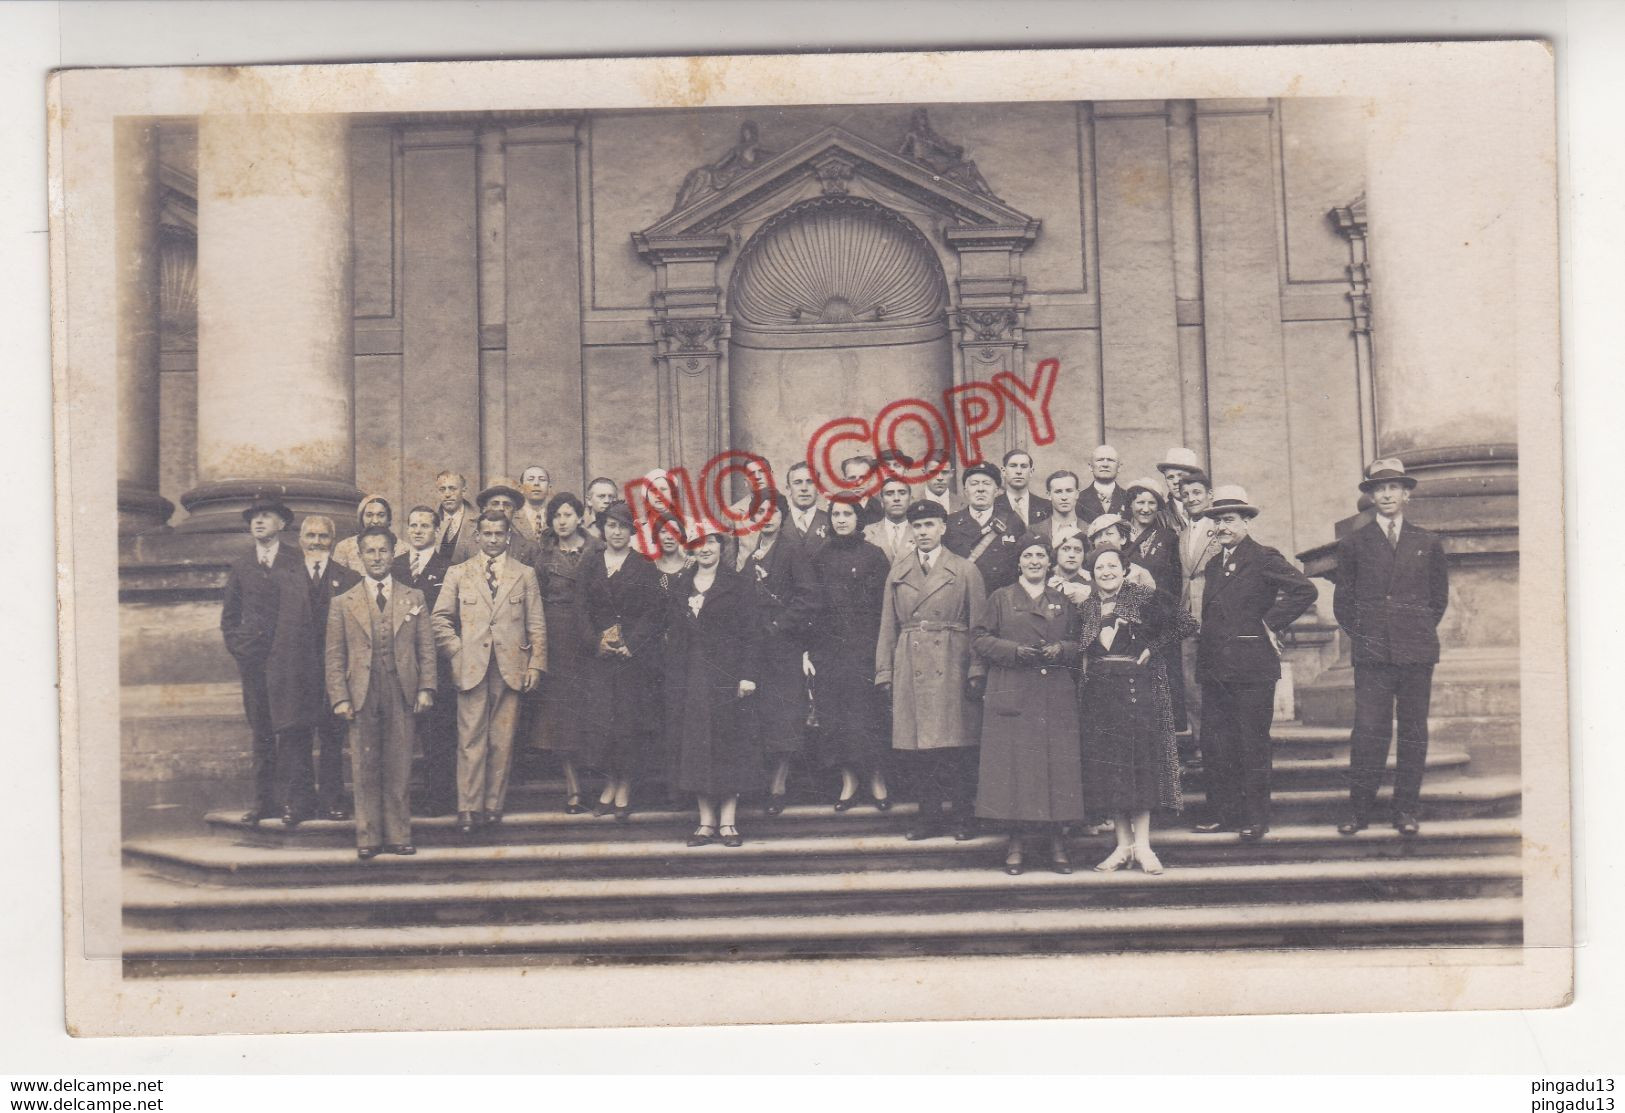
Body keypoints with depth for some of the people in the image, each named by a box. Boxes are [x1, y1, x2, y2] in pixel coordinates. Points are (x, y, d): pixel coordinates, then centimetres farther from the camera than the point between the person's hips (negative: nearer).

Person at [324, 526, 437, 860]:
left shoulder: (414, 599, 12)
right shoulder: (343, 604, 9)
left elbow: (426, 648, 9)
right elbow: (335, 656, 6)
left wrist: (426, 688, -1)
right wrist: (340, 698, -3)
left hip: (402, 696, 1)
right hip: (363, 697, 0)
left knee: (400, 770, 2)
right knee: (365, 771, 1)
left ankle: (398, 835, 9)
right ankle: (368, 838, 8)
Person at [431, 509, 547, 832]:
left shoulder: (525, 575, 12)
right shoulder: (458, 574, 11)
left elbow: (536, 624, 10)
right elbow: (440, 619, 11)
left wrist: (536, 664, 2)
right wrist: (456, 653, 0)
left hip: (511, 669, 1)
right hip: (471, 668, -1)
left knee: (503, 742, 1)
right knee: (471, 741, -4)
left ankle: (494, 805, 9)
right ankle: (468, 808, -1)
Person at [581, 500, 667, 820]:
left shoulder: (644, 566, 3)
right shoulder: (589, 565, 10)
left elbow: (654, 612, -2)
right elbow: (583, 609, 6)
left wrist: (630, 644, -12)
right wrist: (597, 641, -9)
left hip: (637, 653, -2)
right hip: (599, 655, 2)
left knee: (631, 718, -3)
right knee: (601, 718, -3)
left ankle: (624, 790, 5)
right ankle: (610, 785, 9)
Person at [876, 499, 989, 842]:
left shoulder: (965, 570, 6)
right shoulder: (898, 573, 14)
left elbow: (979, 626, 2)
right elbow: (888, 627, 14)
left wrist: (977, 671, -6)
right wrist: (884, 673, 6)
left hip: (952, 669, -3)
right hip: (910, 669, 3)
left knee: (958, 746, -4)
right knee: (919, 748, 2)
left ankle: (963, 815, 6)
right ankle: (929, 816, 10)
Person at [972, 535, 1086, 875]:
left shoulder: (1063, 602, 15)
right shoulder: (1001, 598, 9)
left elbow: (1081, 643, 15)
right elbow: (980, 638, 3)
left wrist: (1060, 649, -7)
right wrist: (1014, 650, -11)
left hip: (1056, 698, 2)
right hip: (1011, 694, -2)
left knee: (1058, 764, -2)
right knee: (1012, 765, -5)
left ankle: (1056, 837, 4)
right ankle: (1015, 839, 1)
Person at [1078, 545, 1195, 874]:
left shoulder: (1144, 598, -2)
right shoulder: (1086, 607, 10)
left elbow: (1183, 624, -3)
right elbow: (1080, 651, 17)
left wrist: (1151, 648, -6)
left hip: (1138, 686, -4)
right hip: (1099, 692, 4)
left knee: (1140, 761, -5)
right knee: (1107, 764, 2)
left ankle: (1141, 844, -1)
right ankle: (1123, 844, 8)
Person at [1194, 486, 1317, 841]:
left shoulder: (1264, 559, -6)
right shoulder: (1214, 564, 17)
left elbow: (1305, 590, -16)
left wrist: (1272, 623, -12)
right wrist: (1204, 657, 13)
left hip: (1251, 666, -7)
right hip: (1214, 667, 7)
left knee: (1252, 744, -1)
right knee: (1214, 743, 8)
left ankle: (1255, 818, 5)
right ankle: (1225, 812, 17)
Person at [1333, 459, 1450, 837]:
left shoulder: (1428, 543, 10)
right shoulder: (1354, 543, 7)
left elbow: (1439, 596, 17)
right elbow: (1343, 599, 12)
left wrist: (1421, 631, 10)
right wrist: (1360, 634, 3)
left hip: (1416, 651, 1)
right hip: (1372, 652, -1)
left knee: (1413, 732, 3)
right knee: (1368, 731, -7)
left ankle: (1406, 810, 10)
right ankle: (1359, 808, 0)